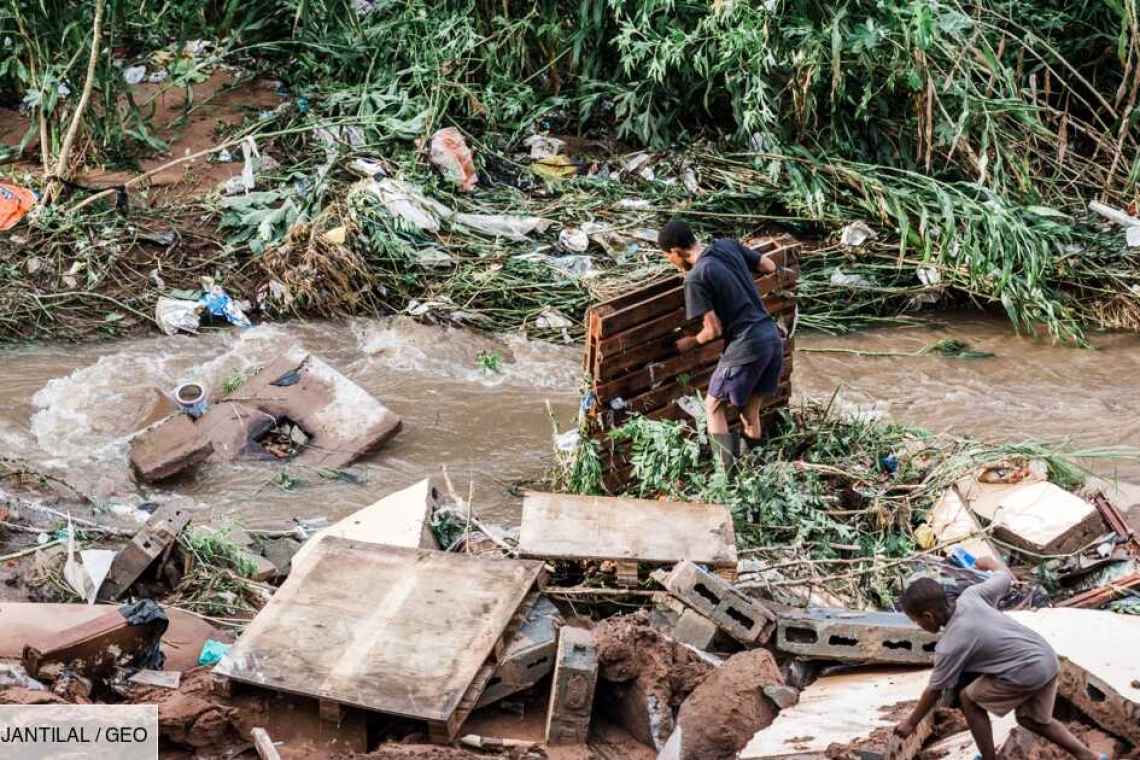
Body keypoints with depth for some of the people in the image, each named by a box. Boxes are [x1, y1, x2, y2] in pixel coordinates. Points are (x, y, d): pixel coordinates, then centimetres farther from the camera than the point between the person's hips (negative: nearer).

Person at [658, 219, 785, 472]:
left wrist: (690, 342, 7)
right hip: (772, 337, 7)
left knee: (714, 407, 11)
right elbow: (770, 266, 16)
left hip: (747, 347, -7)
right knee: (750, 411, 18)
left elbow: (714, 330, -12)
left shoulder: (696, 279, -13)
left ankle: (727, 473, 4)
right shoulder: (728, 245, 6)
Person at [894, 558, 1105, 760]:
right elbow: (1005, 578, 18)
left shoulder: (950, 645, -14)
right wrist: (990, 563, 41)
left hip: (1027, 672, -8)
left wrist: (911, 722, 12)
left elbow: (934, 690, -2)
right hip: (1047, 659, 8)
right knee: (1030, 719, 26)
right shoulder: (970, 595, 1)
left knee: (969, 698, 9)